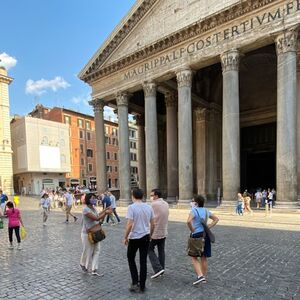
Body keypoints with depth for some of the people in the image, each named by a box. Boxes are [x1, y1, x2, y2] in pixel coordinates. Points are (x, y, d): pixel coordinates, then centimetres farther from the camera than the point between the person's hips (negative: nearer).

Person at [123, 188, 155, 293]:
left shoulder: (132, 207, -15)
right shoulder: (149, 207, 1)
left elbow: (129, 224, -19)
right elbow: (152, 224, 6)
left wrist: (125, 237, -7)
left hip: (134, 237, -4)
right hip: (145, 237, 4)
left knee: (131, 258, 17)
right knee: (143, 261, 11)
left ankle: (135, 283, 13)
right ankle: (142, 286, 20)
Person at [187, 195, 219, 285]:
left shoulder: (194, 210, -14)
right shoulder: (206, 211, 7)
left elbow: (189, 221, -30)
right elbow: (216, 219, 17)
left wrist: (192, 230, -14)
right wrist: (209, 227, 10)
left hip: (196, 236, -6)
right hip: (205, 235, 7)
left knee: (194, 258, 5)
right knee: (204, 258, 14)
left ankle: (200, 276, -6)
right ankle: (204, 277, 23)